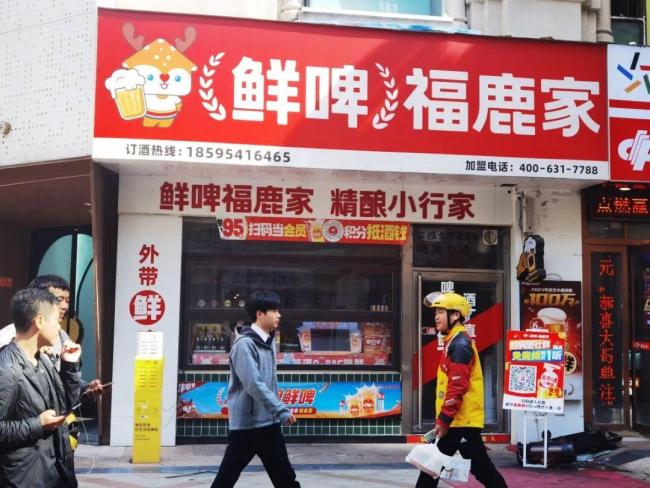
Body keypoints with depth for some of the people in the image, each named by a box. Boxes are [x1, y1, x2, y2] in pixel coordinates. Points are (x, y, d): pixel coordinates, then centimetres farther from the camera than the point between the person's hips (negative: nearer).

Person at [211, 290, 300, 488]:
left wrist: (278, 411, 14)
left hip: (268, 422, 9)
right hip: (247, 423, -9)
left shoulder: (268, 342, 11)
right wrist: (282, 410, -25)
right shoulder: (245, 344, -17)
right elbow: (254, 385, -25)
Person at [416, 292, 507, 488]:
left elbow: (458, 386, -22)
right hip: (456, 421, 10)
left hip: (462, 421, -10)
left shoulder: (460, 343, -14)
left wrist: (443, 420, -21)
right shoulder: (453, 342, 18)